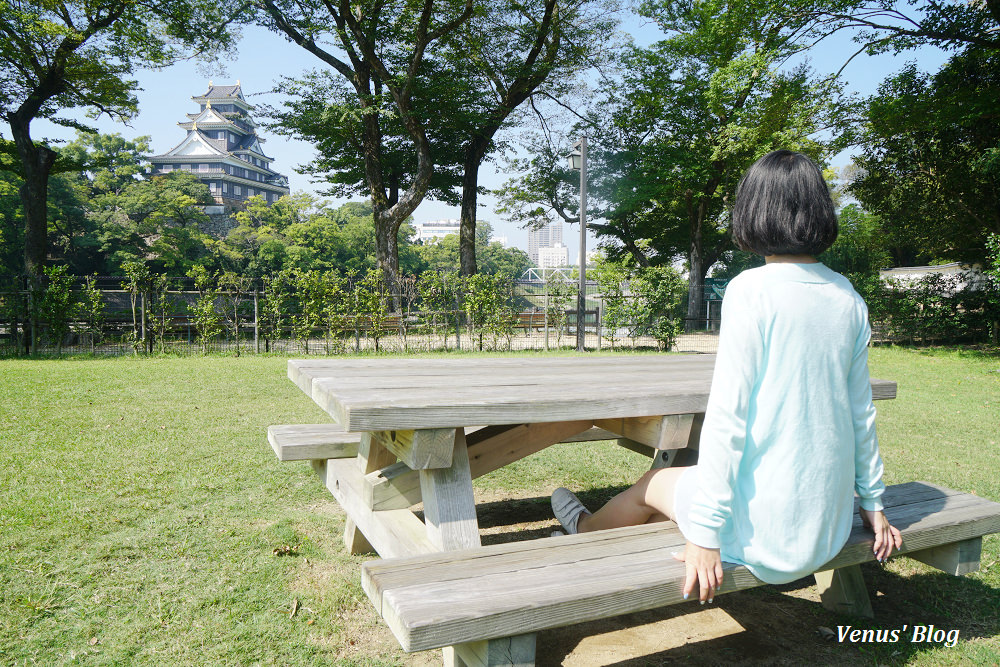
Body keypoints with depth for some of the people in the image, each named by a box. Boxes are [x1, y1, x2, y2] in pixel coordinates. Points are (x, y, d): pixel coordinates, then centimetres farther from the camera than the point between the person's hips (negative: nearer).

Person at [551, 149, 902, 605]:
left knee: (652, 486, 21)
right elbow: (861, 412, 8)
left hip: (767, 528, -6)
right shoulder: (848, 300, 1)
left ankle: (587, 529, 51)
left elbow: (727, 414, -21)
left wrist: (705, 532, -15)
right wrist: (872, 501, 19)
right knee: (692, 488, 28)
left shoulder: (751, 290, -18)